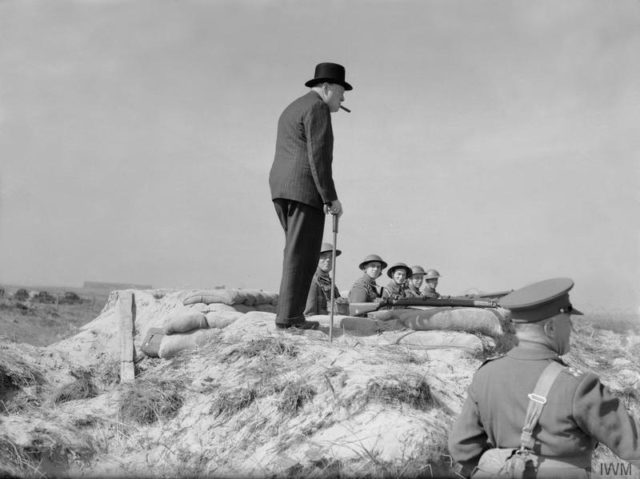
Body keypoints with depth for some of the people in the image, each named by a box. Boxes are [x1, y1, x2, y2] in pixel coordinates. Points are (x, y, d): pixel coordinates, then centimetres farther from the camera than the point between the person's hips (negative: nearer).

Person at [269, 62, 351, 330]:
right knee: (302, 255, -8)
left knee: (298, 252, 11)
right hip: (306, 190, -9)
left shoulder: (292, 110, 25)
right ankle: (289, 318, -8)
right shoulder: (317, 108, -5)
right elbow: (318, 157, -15)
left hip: (281, 189, 9)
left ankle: (291, 314, 8)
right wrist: (330, 198, -15)